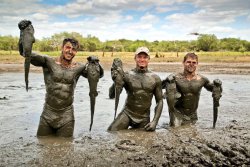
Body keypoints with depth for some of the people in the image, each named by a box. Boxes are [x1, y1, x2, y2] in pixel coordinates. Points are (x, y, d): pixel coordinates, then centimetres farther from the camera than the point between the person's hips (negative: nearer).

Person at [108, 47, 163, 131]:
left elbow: (159, 101, 5)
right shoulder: (127, 75, -5)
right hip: (127, 113, -2)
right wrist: (116, 81, -32)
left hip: (144, 117, 2)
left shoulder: (155, 78, 0)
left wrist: (155, 121, -7)